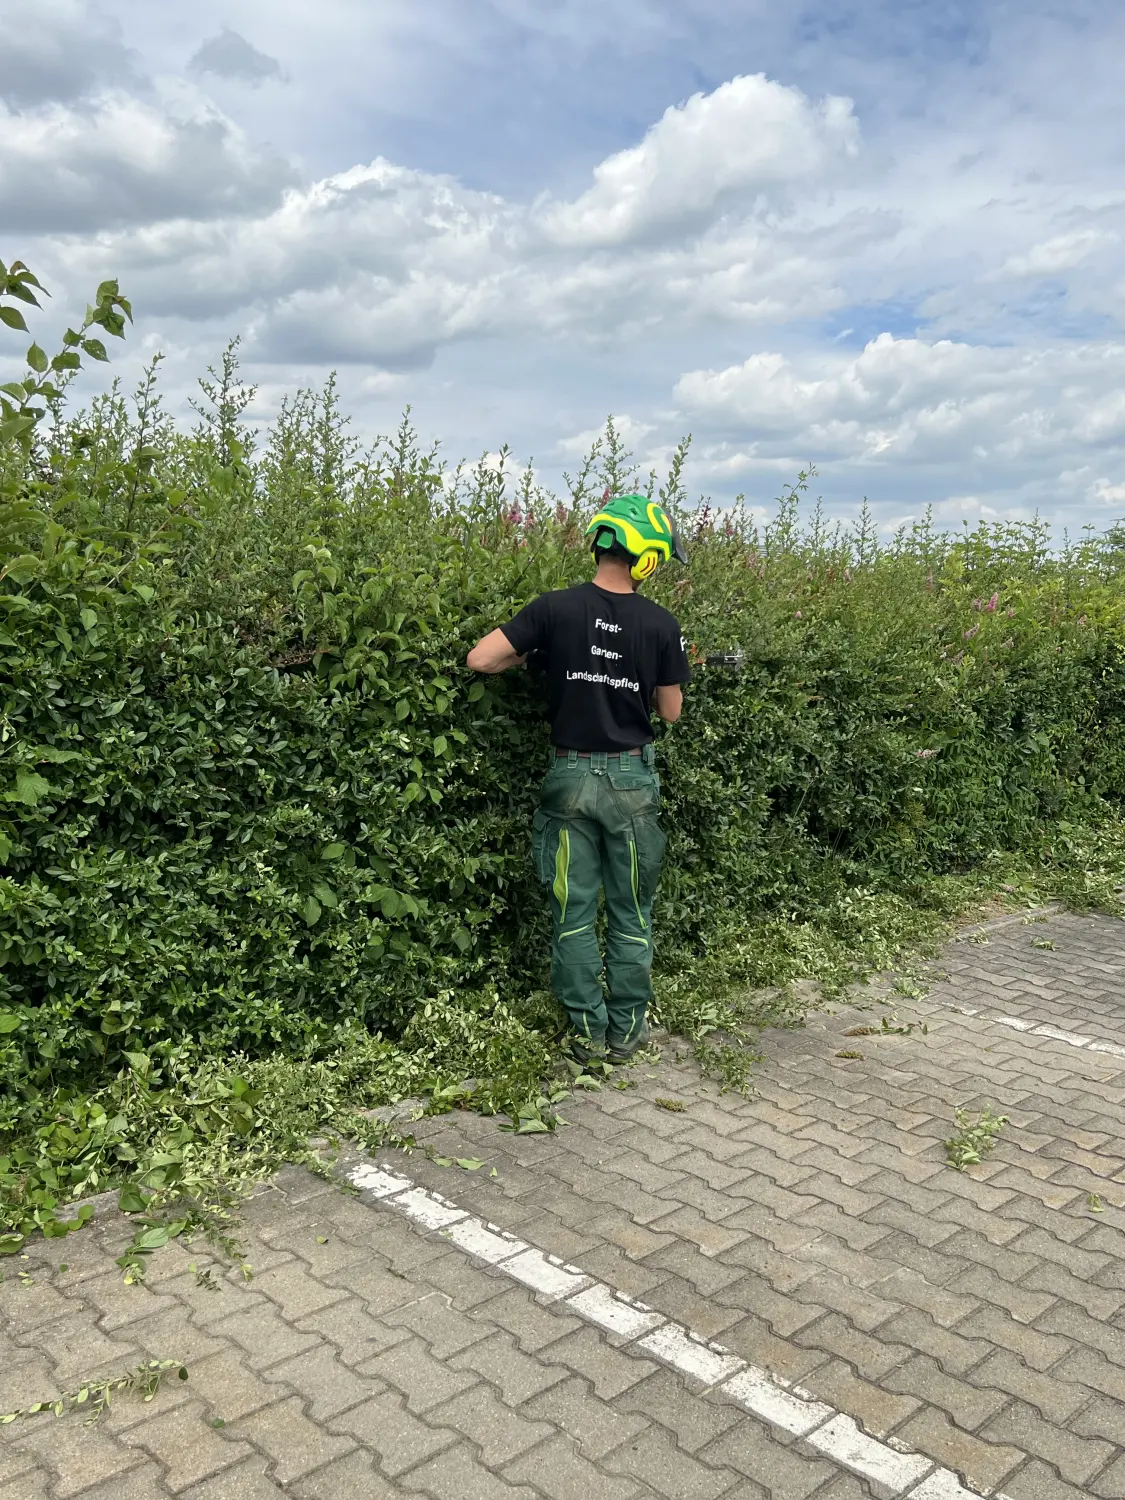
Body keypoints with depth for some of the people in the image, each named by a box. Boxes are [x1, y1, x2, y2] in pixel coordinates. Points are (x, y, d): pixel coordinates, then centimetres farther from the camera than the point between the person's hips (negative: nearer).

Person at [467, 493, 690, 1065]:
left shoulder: (555, 608, -7)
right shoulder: (661, 624, -6)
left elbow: (479, 659, -10)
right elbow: (670, 711, 2)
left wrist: (531, 653, 8)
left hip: (570, 776, 0)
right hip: (631, 779, 0)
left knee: (574, 911, 10)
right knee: (631, 911, 13)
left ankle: (588, 1032, 17)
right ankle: (626, 1030, 21)